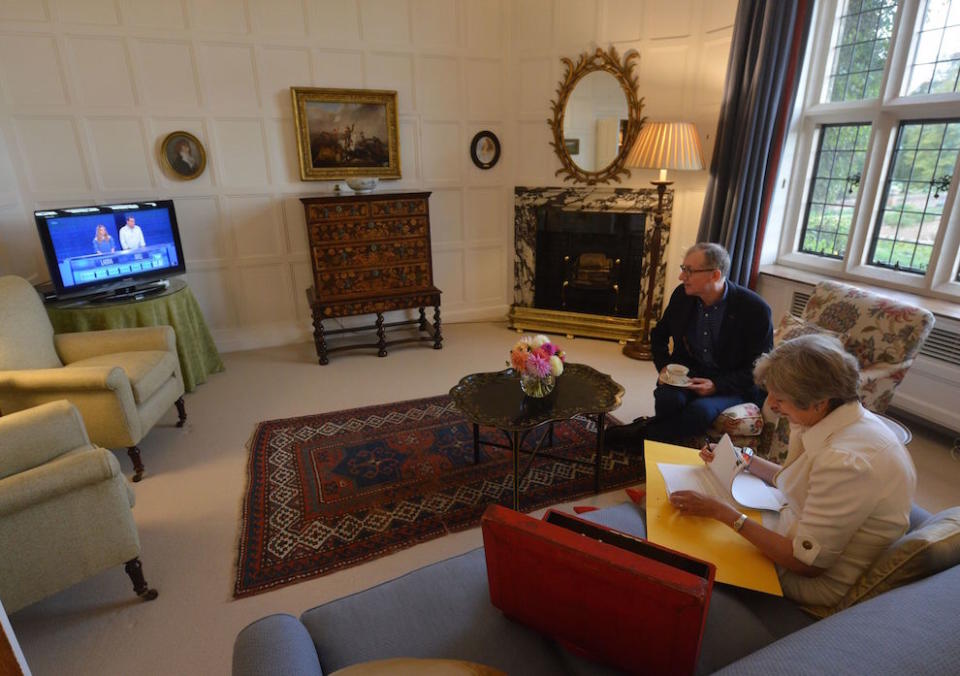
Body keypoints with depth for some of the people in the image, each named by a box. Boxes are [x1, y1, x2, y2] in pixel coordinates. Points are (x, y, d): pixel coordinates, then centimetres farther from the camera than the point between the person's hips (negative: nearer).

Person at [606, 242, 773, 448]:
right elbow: (659, 334, 15)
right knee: (668, 397, -32)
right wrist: (664, 366, -3)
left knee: (701, 410, -34)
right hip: (688, 373, 3)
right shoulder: (682, 295, -2)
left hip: (732, 385, -3)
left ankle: (641, 435, -13)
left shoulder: (755, 309, -15)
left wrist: (717, 385, -21)